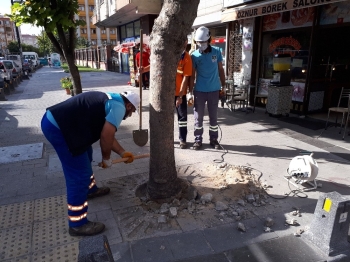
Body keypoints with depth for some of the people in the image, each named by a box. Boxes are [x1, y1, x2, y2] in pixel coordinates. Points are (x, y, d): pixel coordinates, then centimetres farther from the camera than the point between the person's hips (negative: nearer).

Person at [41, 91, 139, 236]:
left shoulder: (111, 101, 22)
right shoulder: (119, 107, -7)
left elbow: (107, 135, 27)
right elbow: (106, 136, -15)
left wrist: (122, 152, 31)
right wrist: (106, 159, 1)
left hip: (54, 119, 11)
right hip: (57, 127, -11)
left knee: (85, 155, 29)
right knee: (79, 176, -3)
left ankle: (90, 190, 49)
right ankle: (77, 224, 10)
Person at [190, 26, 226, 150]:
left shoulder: (217, 51, 0)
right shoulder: (194, 55, -5)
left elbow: (220, 69, 7)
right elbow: (192, 74, -4)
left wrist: (223, 86, 6)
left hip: (214, 90, 1)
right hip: (199, 91, -1)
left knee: (213, 117, 10)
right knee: (198, 117, 6)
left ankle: (214, 139, 23)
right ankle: (198, 140, 19)